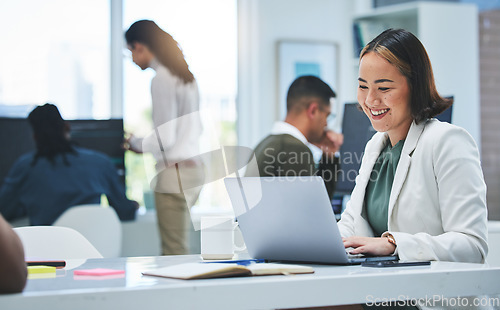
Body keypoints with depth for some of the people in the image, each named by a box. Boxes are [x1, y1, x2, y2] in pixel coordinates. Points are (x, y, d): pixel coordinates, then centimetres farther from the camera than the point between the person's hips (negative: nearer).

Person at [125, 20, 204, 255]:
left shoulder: (161, 79, -13)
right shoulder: (185, 75, 14)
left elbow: (164, 139, -16)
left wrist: (136, 144, 2)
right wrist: (144, 143, 20)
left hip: (174, 172, -9)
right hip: (193, 167, 9)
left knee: (174, 251, -6)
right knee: (179, 247, 11)